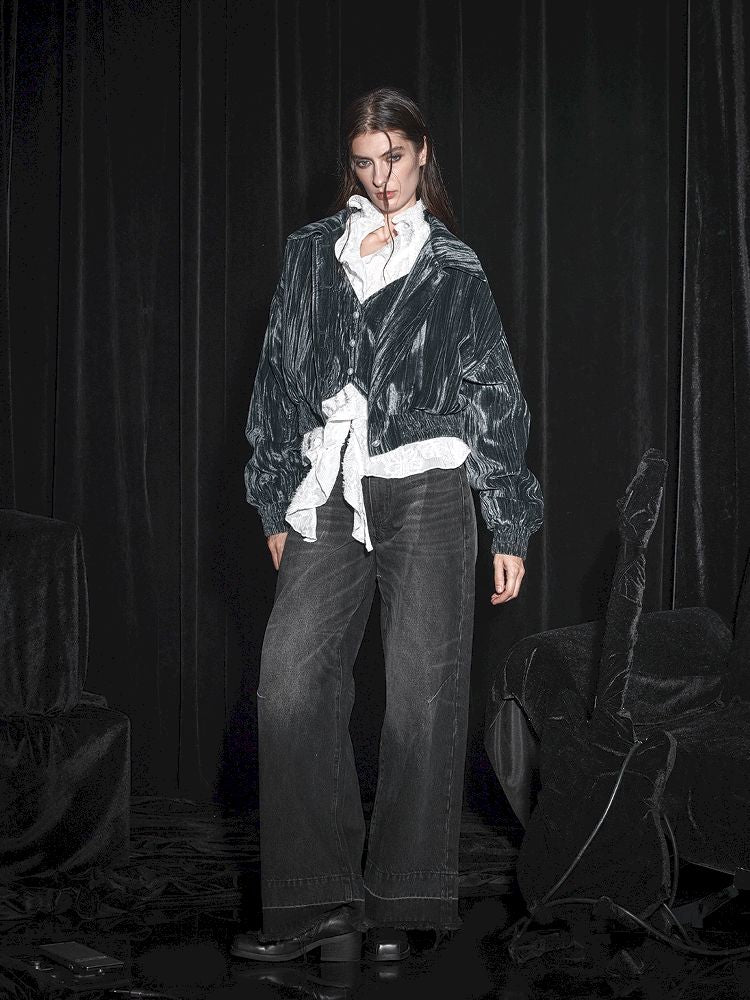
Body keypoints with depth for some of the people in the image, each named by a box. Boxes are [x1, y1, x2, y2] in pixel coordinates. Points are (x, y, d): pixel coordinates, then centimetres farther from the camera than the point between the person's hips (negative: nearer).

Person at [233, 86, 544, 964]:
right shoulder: (312, 253, 13)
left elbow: (495, 399, 8)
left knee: (423, 697, -4)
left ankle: (400, 906, 5)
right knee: (290, 687, -10)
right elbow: (282, 377, 16)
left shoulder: (455, 271, 7)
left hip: (427, 495, -2)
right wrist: (278, 507, 12)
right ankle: (319, 902, -5)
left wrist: (511, 529, 4)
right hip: (329, 497, 2)